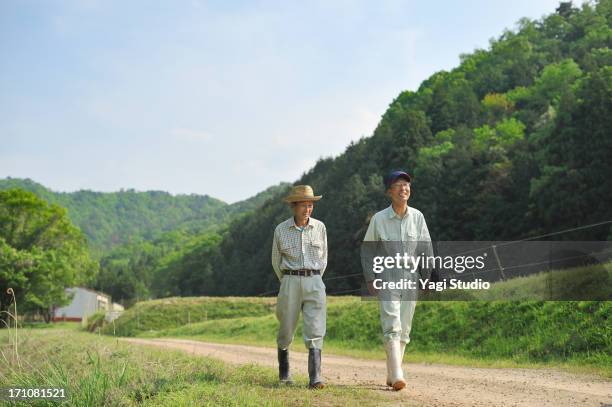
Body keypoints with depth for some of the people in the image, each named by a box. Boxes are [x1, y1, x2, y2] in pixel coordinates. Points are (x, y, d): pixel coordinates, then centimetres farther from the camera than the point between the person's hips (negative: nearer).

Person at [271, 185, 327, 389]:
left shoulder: (319, 227, 3)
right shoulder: (281, 230, -1)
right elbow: (276, 261, 12)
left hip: (315, 282, 1)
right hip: (290, 282, 0)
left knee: (315, 331, -10)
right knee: (286, 330, 7)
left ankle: (315, 378, -13)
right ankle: (284, 371, 30)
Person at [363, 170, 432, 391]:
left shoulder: (417, 217, 2)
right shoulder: (378, 219, -4)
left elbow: (426, 248, 6)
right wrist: (369, 279, 0)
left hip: (411, 279, 3)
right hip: (387, 279, -3)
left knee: (404, 329, 7)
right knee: (392, 326, -15)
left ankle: (391, 375, 19)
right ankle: (397, 375, -21)